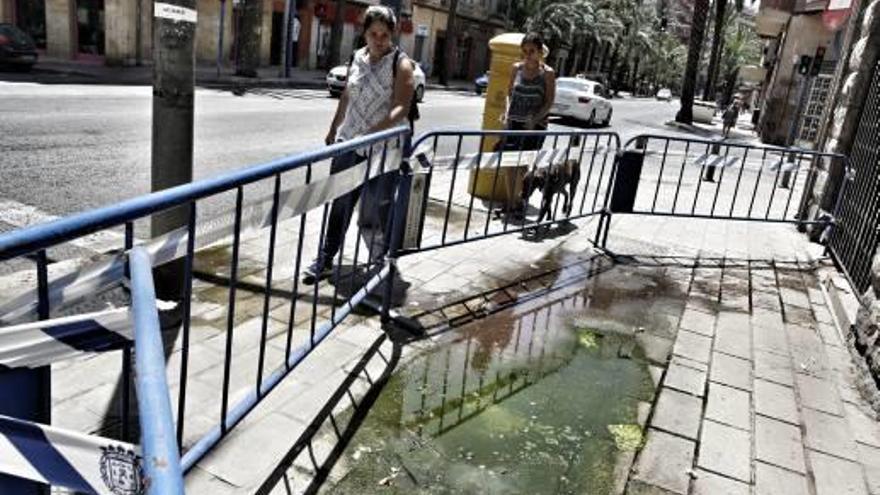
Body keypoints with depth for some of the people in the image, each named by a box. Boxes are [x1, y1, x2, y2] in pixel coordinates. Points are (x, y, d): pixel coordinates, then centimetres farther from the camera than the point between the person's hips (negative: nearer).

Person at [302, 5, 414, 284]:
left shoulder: (401, 64, -6)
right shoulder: (356, 58, 9)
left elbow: (401, 108, -18)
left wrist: (374, 131, -31)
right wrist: (333, 129, 27)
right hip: (348, 141, 5)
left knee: (379, 209, 4)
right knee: (340, 203, 9)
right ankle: (325, 260, 18)